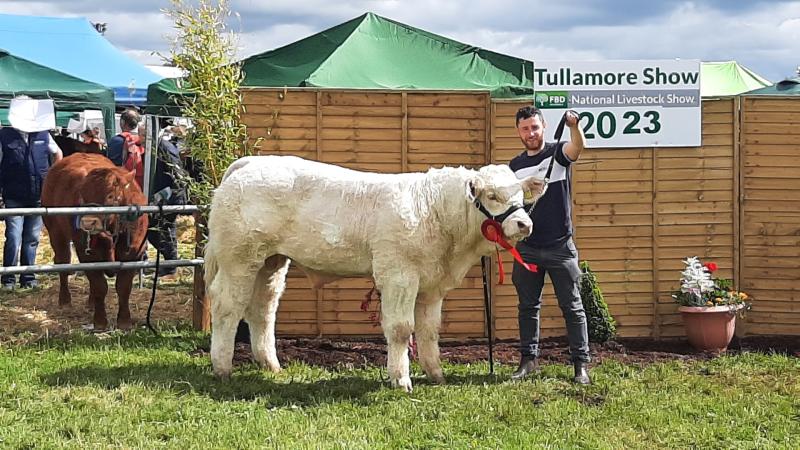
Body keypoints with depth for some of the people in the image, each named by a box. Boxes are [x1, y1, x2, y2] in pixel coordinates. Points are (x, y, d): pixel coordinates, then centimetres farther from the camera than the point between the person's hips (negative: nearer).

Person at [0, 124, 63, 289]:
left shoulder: (43, 135, 3)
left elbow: (58, 153, 20)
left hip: (39, 197, 3)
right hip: (14, 198, -3)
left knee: (32, 238, 11)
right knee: (14, 237, -8)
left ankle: (28, 277, 21)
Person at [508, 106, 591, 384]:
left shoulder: (557, 153, -2)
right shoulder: (515, 166, 9)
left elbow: (577, 147, -26)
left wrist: (574, 127, -47)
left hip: (560, 247, -4)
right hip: (527, 248, 4)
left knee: (572, 307, 0)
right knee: (528, 307, 9)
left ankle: (581, 364, 3)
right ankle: (528, 359, 18)